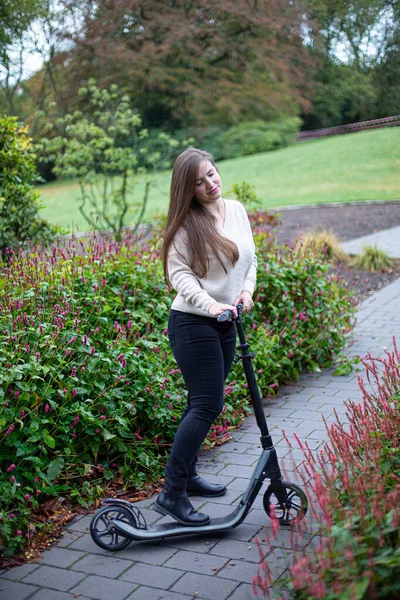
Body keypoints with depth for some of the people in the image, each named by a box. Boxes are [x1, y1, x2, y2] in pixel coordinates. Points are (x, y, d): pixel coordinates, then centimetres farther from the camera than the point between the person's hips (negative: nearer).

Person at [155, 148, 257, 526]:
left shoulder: (237, 210, 9)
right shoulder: (186, 224, -12)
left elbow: (249, 257, 16)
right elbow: (180, 275, -17)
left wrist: (246, 290, -1)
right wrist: (210, 304, -31)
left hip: (226, 324, 7)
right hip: (193, 323, -7)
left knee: (203, 403, 15)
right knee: (207, 406, -11)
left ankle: (187, 475, 30)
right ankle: (171, 495, -4)